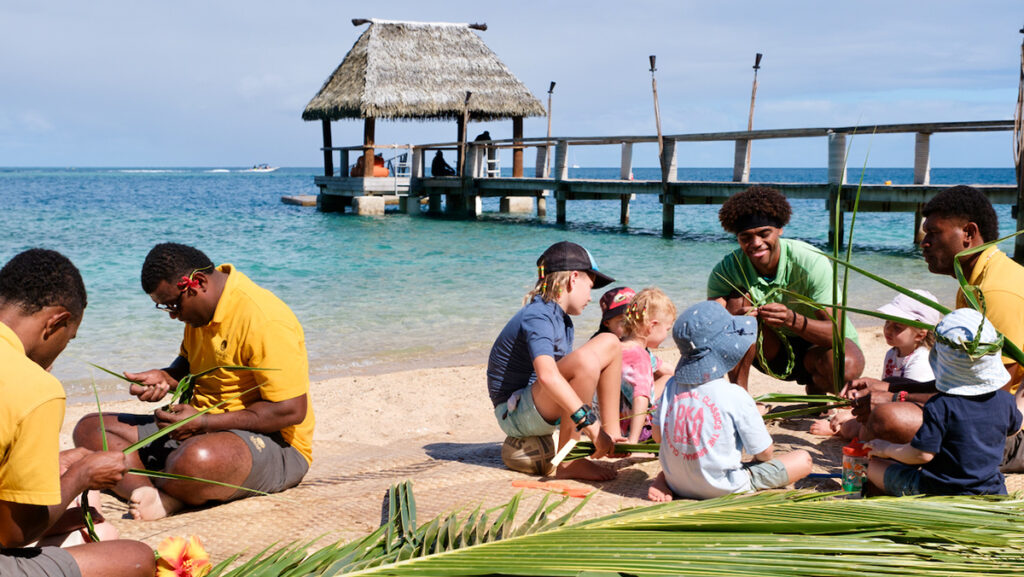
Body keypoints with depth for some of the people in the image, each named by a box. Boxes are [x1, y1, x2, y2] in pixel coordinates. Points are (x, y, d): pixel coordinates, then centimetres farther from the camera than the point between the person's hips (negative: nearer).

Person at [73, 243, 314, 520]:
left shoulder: (265, 321, -20)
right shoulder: (200, 310, 8)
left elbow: (291, 410, -23)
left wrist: (204, 422, -23)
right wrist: (166, 378, 2)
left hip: (273, 441, -9)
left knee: (199, 458, -43)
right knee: (91, 429, -1)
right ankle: (147, 495, -27)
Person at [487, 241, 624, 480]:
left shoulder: (563, 321, 11)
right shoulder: (538, 317, -21)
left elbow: (569, 375, 16)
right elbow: (547, 376, -37)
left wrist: (604, 432, 14)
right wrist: (591, 424, -40)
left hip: (543, 408, 10)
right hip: (516, 414, -10)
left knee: (609, 343, 8)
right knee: (585, 360, -33)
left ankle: (612, 434, 6)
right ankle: (568, 463, -27)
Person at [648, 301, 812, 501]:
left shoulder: (671, 386, -3)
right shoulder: (735, 397, -18)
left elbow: (658, 436, 7)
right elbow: (764, 453, -10)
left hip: (678, 485, 5)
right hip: (722, 490, -5)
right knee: (803, 459, 2)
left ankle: (662, 482, 9)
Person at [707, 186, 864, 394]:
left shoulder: (811, 262, -25)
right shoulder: (726, 271, -16)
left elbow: (836, 331, -30)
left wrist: (793, 320, -49)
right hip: (774, 351, 2)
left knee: (845, 365, -37)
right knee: (740, 297, -24)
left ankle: (816, 392, 3)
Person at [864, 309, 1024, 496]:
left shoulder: (940, 406, -23)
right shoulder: (1004, 401, -6)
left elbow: (921, 454, -21)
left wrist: (887, 449, -3)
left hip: (937, 493, -5)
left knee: (875, 465, 10)